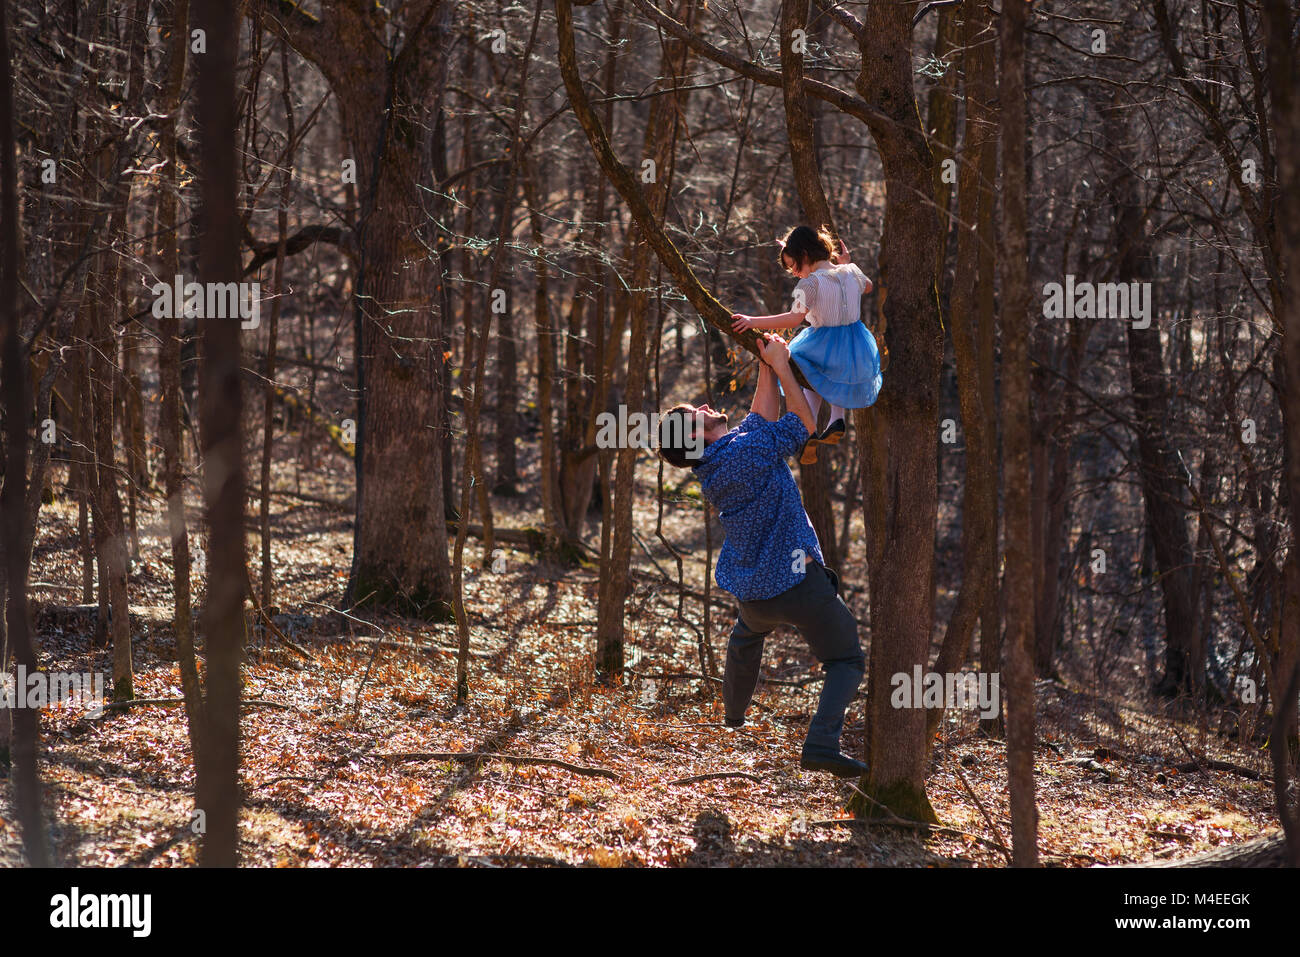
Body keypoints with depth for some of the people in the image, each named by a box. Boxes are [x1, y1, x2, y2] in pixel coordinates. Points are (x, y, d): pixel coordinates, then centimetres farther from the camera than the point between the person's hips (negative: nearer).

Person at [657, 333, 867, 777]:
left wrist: (765, 368, 12)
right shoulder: (750, 450, -17)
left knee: (746, 638, 39)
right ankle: (821, 744, -16)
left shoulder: (710, 467, 7)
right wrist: (780, 365, 0)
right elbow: (804, 423, -5)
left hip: (752, 591, 7)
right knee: (847, 662, 4)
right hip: (798, 578, -7)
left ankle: (733, 719, 50)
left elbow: (763, 418, 18)